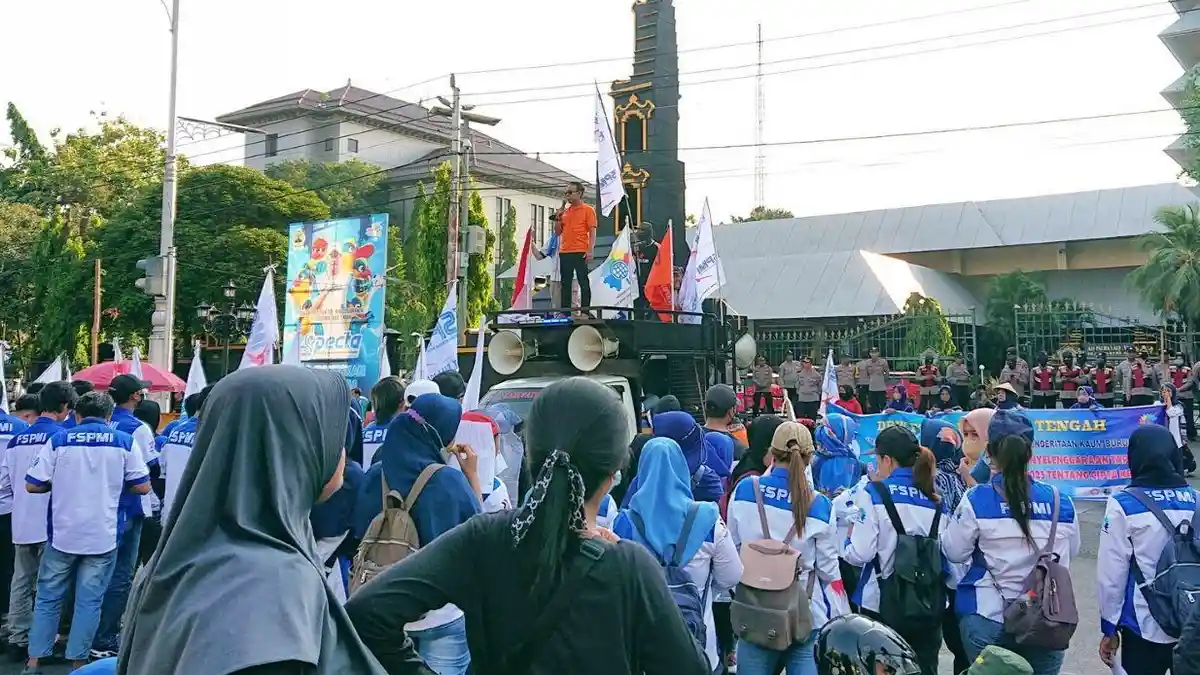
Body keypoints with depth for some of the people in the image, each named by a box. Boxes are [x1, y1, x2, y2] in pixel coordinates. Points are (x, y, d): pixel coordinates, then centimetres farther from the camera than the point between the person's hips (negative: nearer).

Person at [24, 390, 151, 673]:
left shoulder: (58, 439, -1)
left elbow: (32, 485, -2)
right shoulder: (125, 441, -1)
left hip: (63, 534, 1)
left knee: (48, 598, 14)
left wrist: (59, 484, 16)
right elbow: (143, 487, -1)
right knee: (89, 601, 7)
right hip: (103, 536, -1)